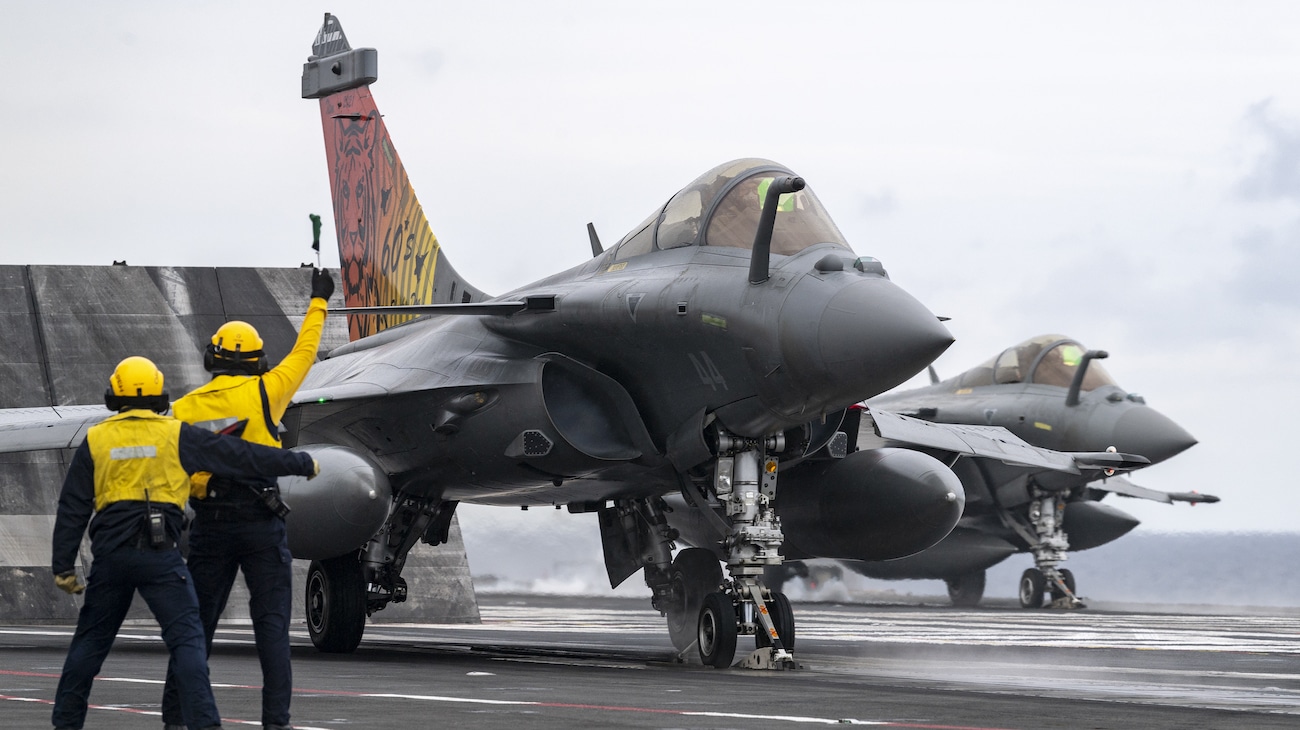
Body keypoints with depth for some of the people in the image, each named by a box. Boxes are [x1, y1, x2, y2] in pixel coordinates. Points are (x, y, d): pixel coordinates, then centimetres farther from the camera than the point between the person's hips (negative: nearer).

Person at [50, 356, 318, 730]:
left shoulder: (95, 440, 8)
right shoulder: (176, 435, 2)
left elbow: (73, 509, 7)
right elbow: (241, 456, 5)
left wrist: (63, 566, 11)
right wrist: (302, 464, 14)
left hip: (110, 552, 3)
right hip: (160, 554, -3)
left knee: (91, 639, 15)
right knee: (186, 638, -3)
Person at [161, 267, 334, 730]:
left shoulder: (186, 407, 4)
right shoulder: (264, 392, -2)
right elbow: (303, 355, 10)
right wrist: (318, 302, 21)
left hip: (210, 524, 2)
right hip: (262, 522, -2)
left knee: (197, 624, 9)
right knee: (271, 623, 0)